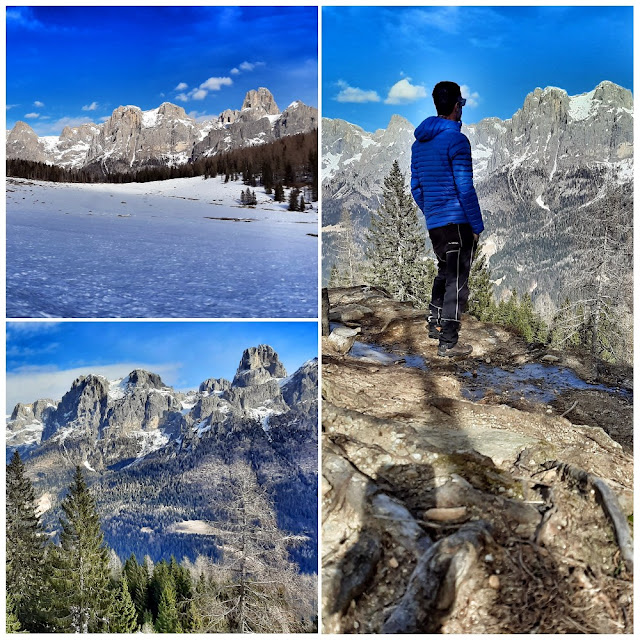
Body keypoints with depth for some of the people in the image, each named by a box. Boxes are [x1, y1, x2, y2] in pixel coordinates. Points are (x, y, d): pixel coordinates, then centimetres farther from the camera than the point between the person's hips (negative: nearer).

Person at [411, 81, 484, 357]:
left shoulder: (419, 142, 11)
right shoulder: (456, 140, -14)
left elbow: (416, 187, 16)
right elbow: (465, 189, -17)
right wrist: (477, 225, -11)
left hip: (433, 223, 8)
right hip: (457, 222, -8)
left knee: (444, 272, 25)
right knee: (457, 280, -1)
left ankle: (435, 323, 34)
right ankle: (448, 342, 2)